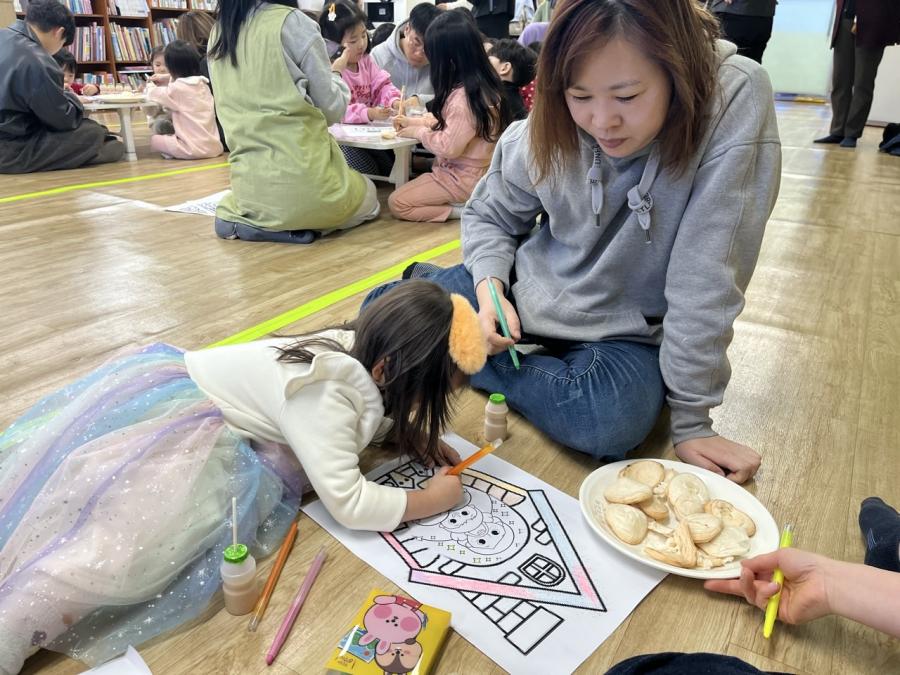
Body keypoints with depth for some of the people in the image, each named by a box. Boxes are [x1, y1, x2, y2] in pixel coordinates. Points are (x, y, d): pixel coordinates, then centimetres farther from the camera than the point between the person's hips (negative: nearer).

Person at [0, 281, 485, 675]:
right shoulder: (326, 392, -31)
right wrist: (431, 500, -20)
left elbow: (368, 416, 17)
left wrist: (411, 438, -1)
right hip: (174, 417, -9)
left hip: (186, 397, 9)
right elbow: (346, 501, -33)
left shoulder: (353, 349, -4)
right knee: (126, 547, -23)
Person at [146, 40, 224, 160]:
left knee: (154, 139, 11)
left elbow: (153, 94, 8)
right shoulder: (203, 85, 11)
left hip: (194, 149, -7)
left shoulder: (177, 88, -9)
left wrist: (149, 88, 30)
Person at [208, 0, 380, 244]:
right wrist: (336, 73, 18)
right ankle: (282, 225, 0)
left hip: (248, 189, 7)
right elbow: (332, 109, -4)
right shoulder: (293, 22, -9)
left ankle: (241, 218, 10)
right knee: (369, 197, 25)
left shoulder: (217, 33, 10)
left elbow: (231, 110, 18)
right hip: (301, 181, -6)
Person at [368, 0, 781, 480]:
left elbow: (707, 279, -24)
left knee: (614, 422, -34)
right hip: (527, 291, 2)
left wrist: (691, 418, -19)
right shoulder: (545, 129, -16)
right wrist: (489, 290, -17)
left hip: (626, 331, -1)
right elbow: (488, 216, 3)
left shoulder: (736, 99, -25)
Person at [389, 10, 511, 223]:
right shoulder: (482, 85, 3)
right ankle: (466, 205, 7)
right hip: (478, 171, 10)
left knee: (396, 203, -7)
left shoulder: (464, 97, -26)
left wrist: (419, 132, -8)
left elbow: (449, 147, -24)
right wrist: (415, 121, 11)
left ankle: (461, 210, -9)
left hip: (463, 179, -9)